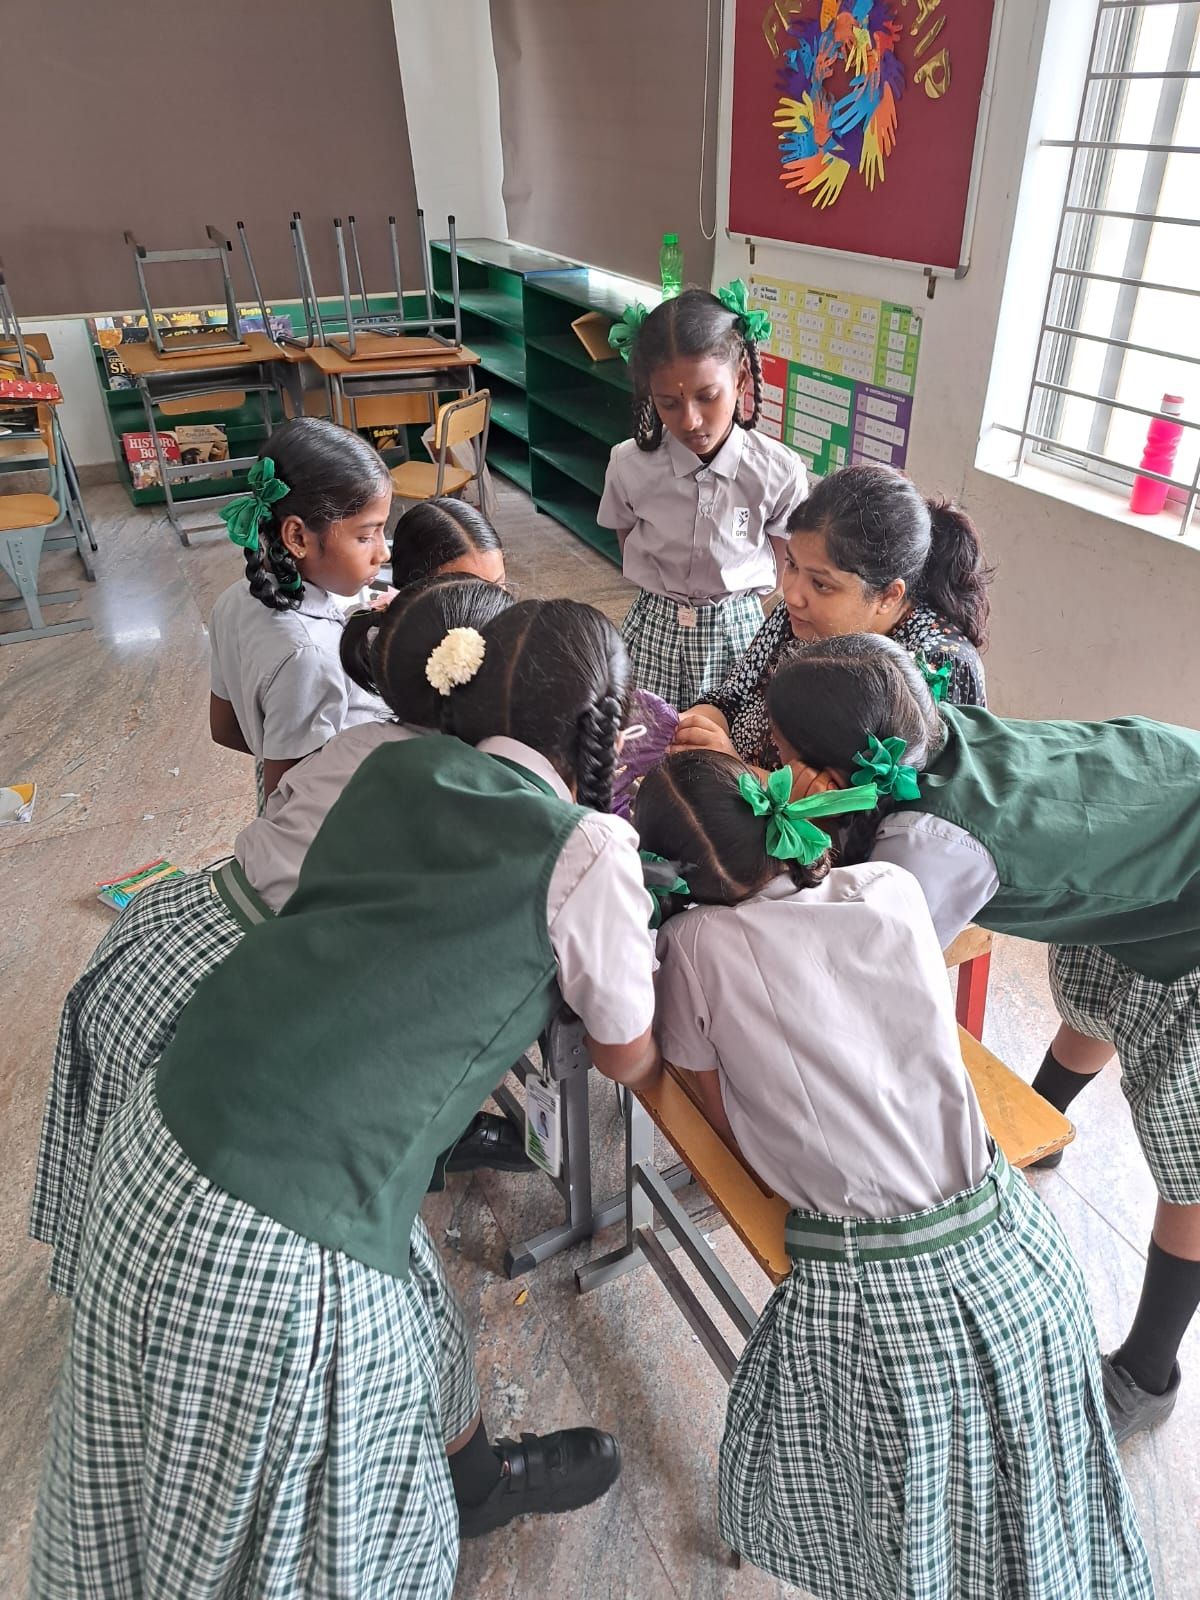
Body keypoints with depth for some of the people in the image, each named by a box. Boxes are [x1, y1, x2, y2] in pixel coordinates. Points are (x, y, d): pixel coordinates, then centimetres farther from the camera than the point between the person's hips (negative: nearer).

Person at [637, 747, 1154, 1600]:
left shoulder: (696, 945, -11)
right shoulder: (893, 889, -2)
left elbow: (731, 1124, 0)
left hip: (871, 1300, -3)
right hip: (1012, 1254, 4)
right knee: (1036, 1518, 32)